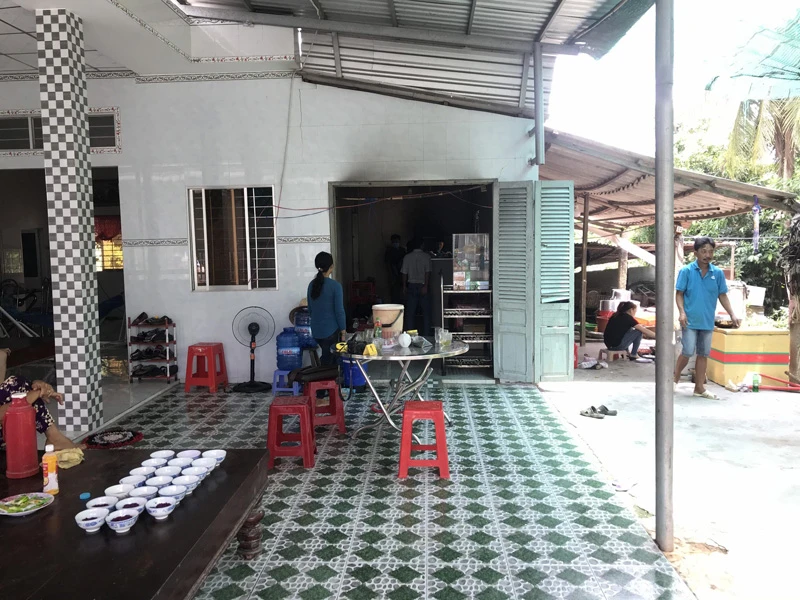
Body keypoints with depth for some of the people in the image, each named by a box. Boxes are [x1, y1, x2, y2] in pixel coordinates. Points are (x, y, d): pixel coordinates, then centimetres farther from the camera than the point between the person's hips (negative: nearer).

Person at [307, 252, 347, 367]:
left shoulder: (312, 284, 4)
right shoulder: (335, 286, -15)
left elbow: (310, 309, 12)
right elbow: (339, 311, -14)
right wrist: (343, 331, -5)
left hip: (316, 330, 6)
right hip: (331, 330, -6)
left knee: (326, 358, 21)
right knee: (328, 362, 2)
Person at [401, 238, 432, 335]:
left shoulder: (407, 257, 3)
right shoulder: (426, 256, -5)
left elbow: (404, 273, 3)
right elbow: (427, 272, -13)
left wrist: (404, 287, 10)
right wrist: (425, 286, -14)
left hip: (411, 286, 2)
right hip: (422, 286, -2)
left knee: (410, 312, 6)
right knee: (426, 311, 6)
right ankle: (426, 334, 4)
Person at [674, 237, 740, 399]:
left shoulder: (718, 273, 3)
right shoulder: (686, 271, -6)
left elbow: (722, 295, 9)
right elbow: (679, 294, -4)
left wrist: (732, 314, 0)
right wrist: (682, 312, -17)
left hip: (708, 321, 4)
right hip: (690, 320, -4)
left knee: (703, 354, 9)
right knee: (688, 352, -5)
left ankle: (699, 387, 17)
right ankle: (675, 378, 18)